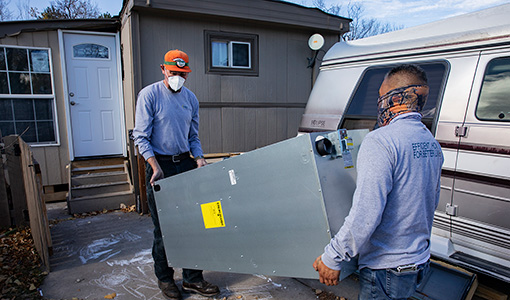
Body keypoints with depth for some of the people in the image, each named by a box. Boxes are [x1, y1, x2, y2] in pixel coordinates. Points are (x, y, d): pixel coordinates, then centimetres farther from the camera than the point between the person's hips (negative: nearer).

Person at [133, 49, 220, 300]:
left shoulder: (190, 98, 10)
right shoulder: (149, 95, -5)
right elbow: (141, 136, -8)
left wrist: (199, 158, -2)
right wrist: (155, 166, -18)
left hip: (185, 162, 5)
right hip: (160, 164, -4)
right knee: (163, 226, 5)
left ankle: (192, 278, 21)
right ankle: (164, 278, 25)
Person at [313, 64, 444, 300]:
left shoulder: (381, 141, -24)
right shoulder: (433, 145, 4)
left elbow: (365, 214, -30)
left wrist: (331, 258, -19)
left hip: (386, 270, -8)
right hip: (419, 262, 8)